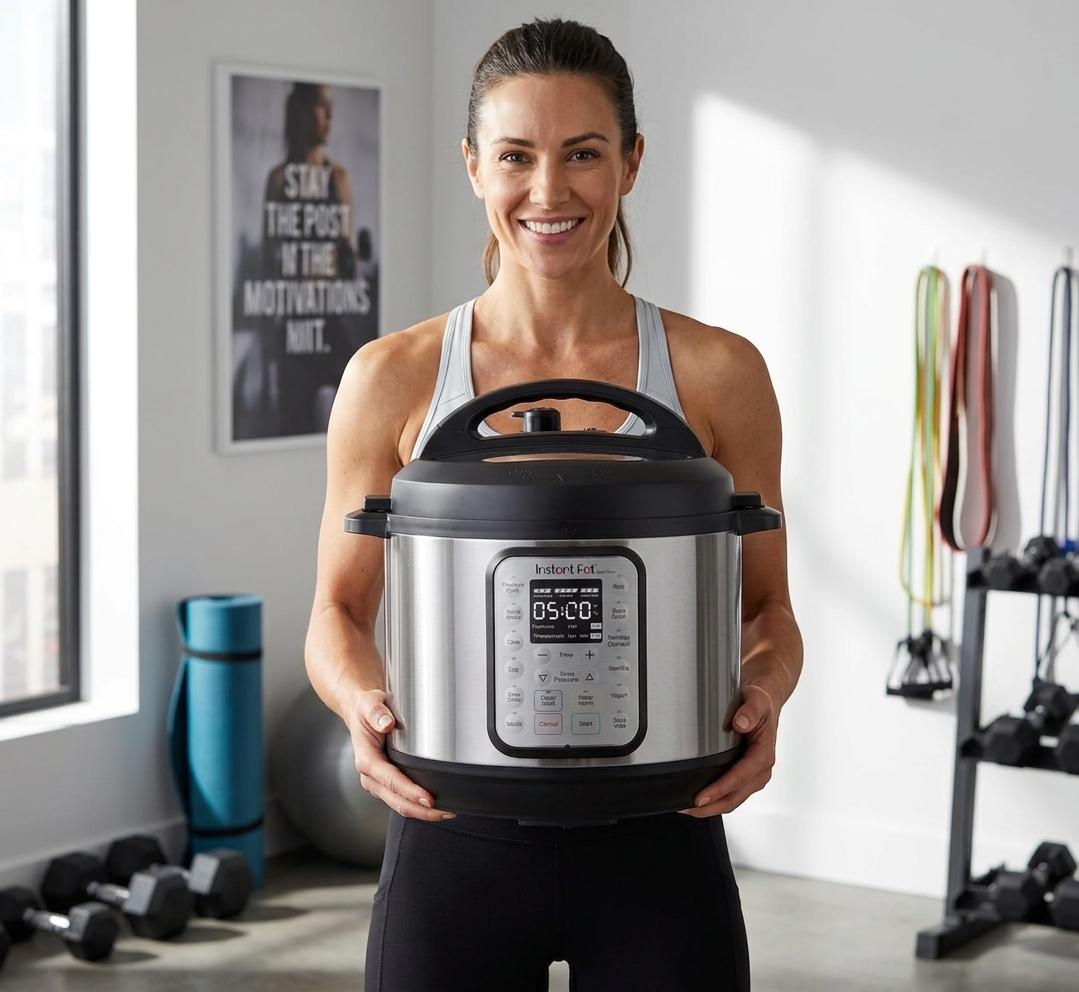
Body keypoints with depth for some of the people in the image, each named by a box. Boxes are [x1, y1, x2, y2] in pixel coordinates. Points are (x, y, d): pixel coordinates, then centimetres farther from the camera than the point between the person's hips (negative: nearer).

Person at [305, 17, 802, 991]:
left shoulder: (718, 373, -3)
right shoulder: (393, 379, -2)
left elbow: (767, 608, 5)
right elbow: (340, 611, 5)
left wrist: (763, 696, -16)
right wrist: (363, 704, -16)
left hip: (655, 842, 0)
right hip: (455, 838, 0)